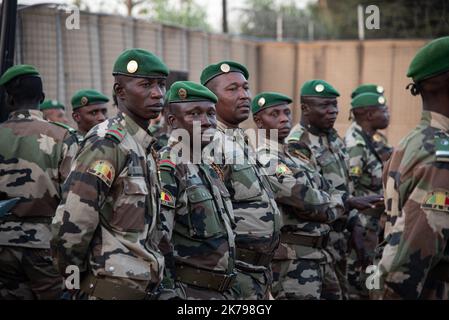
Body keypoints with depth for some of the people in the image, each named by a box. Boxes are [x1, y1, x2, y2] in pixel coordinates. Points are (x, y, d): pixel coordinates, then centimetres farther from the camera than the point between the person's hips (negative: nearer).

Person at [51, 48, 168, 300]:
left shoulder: (145, 145, 12)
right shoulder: (108, 142, -15)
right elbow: (71, 226, -21)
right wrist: (75, 276, -9)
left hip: (144, 285, 8)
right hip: (113, 288, -8)